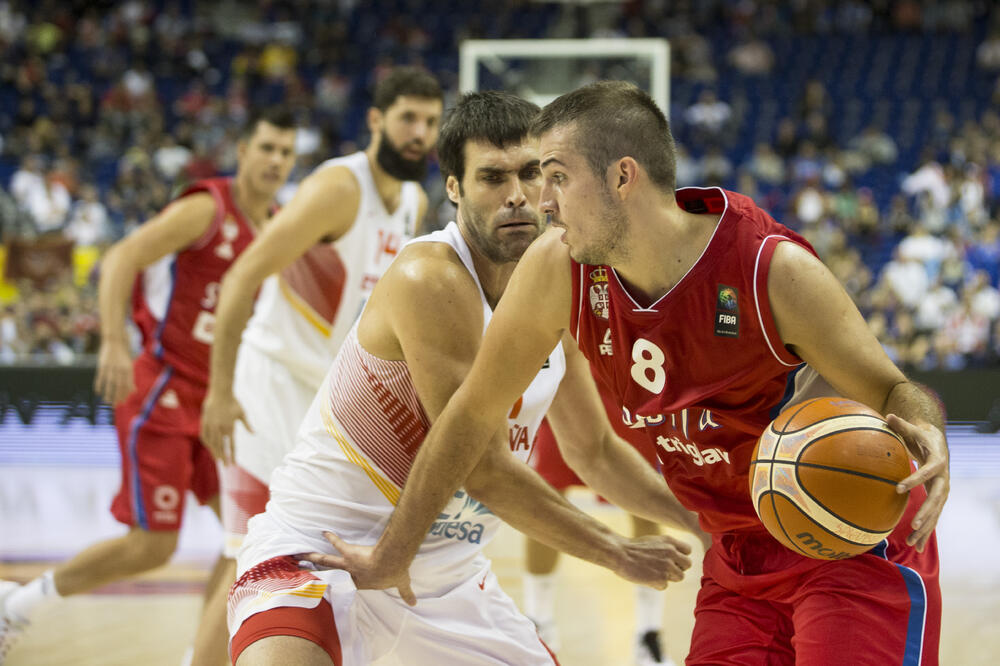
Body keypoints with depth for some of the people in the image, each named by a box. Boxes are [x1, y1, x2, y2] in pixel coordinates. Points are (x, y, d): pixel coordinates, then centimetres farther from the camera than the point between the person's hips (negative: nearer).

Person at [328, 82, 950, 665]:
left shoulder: (776, 270, -25)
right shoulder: (557, 269, -13)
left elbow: (892, 390, -14)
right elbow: (476, 410, -1)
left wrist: (926, 438, -40)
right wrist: (392, 555, 6)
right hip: (740, 559, 5)